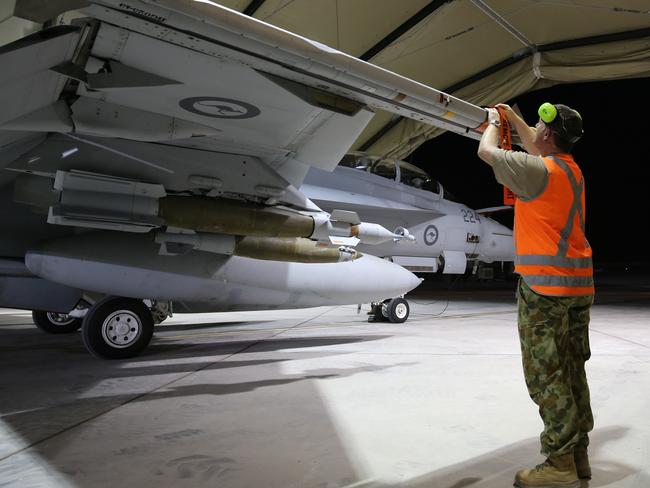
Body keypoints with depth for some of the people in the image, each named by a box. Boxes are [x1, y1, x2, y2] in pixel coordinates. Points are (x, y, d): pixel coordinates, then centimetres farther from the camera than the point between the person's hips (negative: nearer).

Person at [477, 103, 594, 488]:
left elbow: (486, 151, -3)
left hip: (545, 284, -9)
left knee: (546, 375, -3)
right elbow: (535, 147, 32)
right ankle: (579, 454, 22)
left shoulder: (540, 171, -13)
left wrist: (494, 123, 16)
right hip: (580, 283, 9)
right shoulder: (571, 168, 12)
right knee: (572, 371, 13)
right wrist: (512, 117, 40)